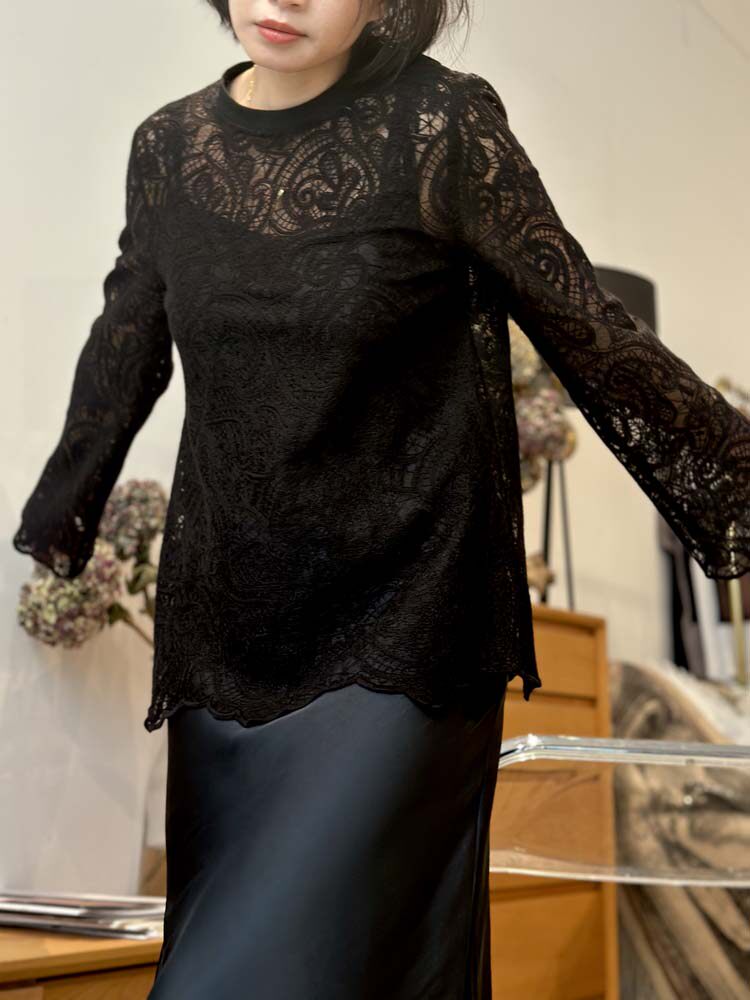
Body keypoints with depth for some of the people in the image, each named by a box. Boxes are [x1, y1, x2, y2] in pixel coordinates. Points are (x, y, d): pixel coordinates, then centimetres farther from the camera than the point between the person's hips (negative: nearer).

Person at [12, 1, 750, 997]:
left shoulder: (441, 127, -9)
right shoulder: (170, 144, 4)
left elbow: (593, 336, -5)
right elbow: (124, 349, 17)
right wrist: (54, 519, 28)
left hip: (401, 626, -4)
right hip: (228, 634, 5)